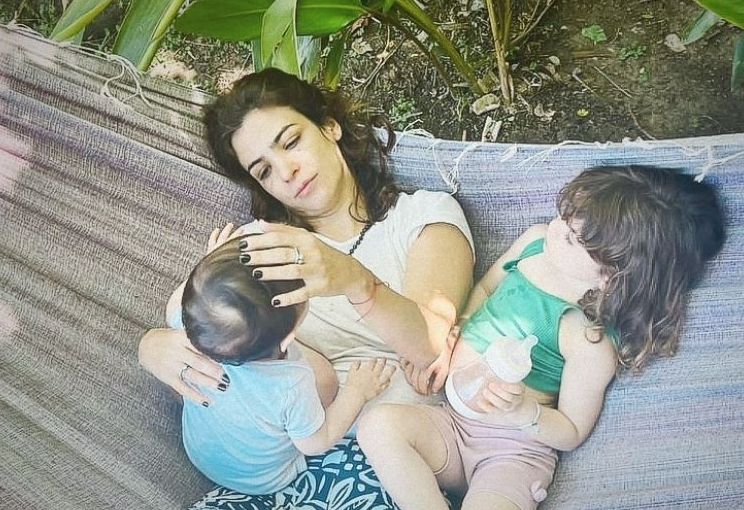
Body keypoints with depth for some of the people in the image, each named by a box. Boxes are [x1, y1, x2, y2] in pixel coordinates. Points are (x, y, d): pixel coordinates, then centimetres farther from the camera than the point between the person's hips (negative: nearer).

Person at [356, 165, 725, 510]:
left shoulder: (592, 342, -18)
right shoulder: (535, 242, -2)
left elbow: (571, 433, -8)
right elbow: (484, 288, 17)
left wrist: (522, 411, -27)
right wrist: (456, 328, -1)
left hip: (513, 452, -6)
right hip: (448, 420, 7)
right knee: (379, 424, -23)